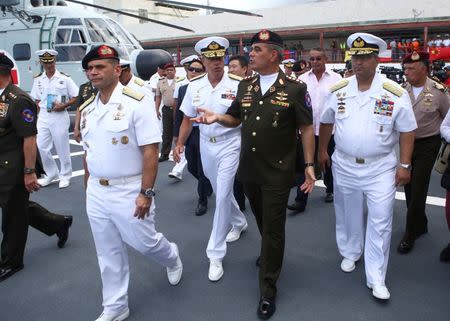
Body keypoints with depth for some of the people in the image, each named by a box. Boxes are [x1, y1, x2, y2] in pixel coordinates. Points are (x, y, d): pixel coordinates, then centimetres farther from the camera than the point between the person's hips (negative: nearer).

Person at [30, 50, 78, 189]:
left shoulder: (64, 78, -5)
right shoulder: (38, 79, 8)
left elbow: (76, 97, -4)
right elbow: (36, 100, 14)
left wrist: (63, 105, -16)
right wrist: (36, 116, 7)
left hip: (59, 116, -4)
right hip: (43, 117, 4)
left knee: (62, 148, 3)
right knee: (41, 147, 4)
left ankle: (65, 176, 18)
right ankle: (51, 174, 22)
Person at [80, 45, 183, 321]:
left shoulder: (136, 102, -15)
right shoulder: (86, 109, 6)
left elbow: (150, 151, -17)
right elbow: (89, 153, 14)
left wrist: (146, 193, -19)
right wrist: (89, 188, 16)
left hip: (129, 191, -6)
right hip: (96, 192, 6)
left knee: (144, 242, 9)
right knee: (108, 253, 15)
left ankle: (172, 258, 44)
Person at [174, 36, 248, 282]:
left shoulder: (236, 84, -10)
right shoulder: (194, 86, 2)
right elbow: (188, 119, 8)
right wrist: (180, 143, -2)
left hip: (230, 145, -5)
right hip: (206, 145, 5)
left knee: (222, 196, -6)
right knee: (221, 193, 20)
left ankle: (215, 255, 4)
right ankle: (239, 222, 50)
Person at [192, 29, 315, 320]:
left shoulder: (294, 88, -10)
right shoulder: (245, 86, 5)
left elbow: (307, 127, -5)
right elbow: (235, 118, 15)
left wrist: (309, 164, -8)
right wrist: (217, 117, -7)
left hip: (278, 172, -5)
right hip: (249, 169, 5)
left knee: (273, 229, 3)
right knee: (262, 220, 22)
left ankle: (268, 290, 17)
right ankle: (271, 254, 50)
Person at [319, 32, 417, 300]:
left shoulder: (395, 93, -9)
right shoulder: (338, 91, -2)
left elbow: (407, 130, -4)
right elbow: (326, 122, 11)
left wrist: (405, 165, -6)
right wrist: (322, 151, 14)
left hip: (381, 169, -2)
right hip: (344, 166, 2)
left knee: (380, 223, 1)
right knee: (348, 215, 17)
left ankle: (376, 278, 15)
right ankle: (350, 253, 43)